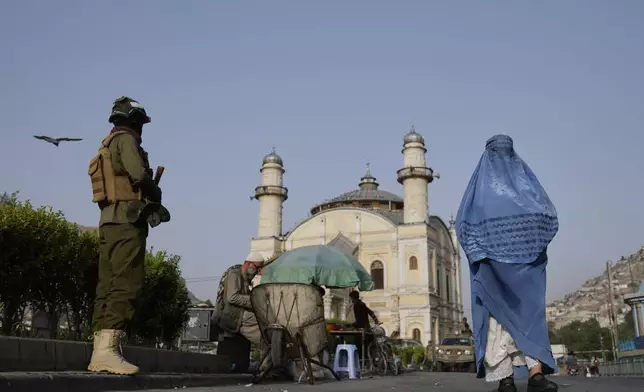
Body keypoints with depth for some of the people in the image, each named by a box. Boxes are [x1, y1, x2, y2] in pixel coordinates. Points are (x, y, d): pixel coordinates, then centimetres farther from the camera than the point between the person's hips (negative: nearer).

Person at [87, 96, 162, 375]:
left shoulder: (107, 146, 26)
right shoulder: (125, 139, -3)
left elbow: (119, 182, 17)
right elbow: (139, 174, -17)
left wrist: (146, 195, 12)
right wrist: (156, 194, 0)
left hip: (108, 220, 10)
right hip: (126, 219, -9)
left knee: (108, 285, 5)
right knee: (125, 284, -15)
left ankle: (100, 351, 5)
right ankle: (107, 349, -23)